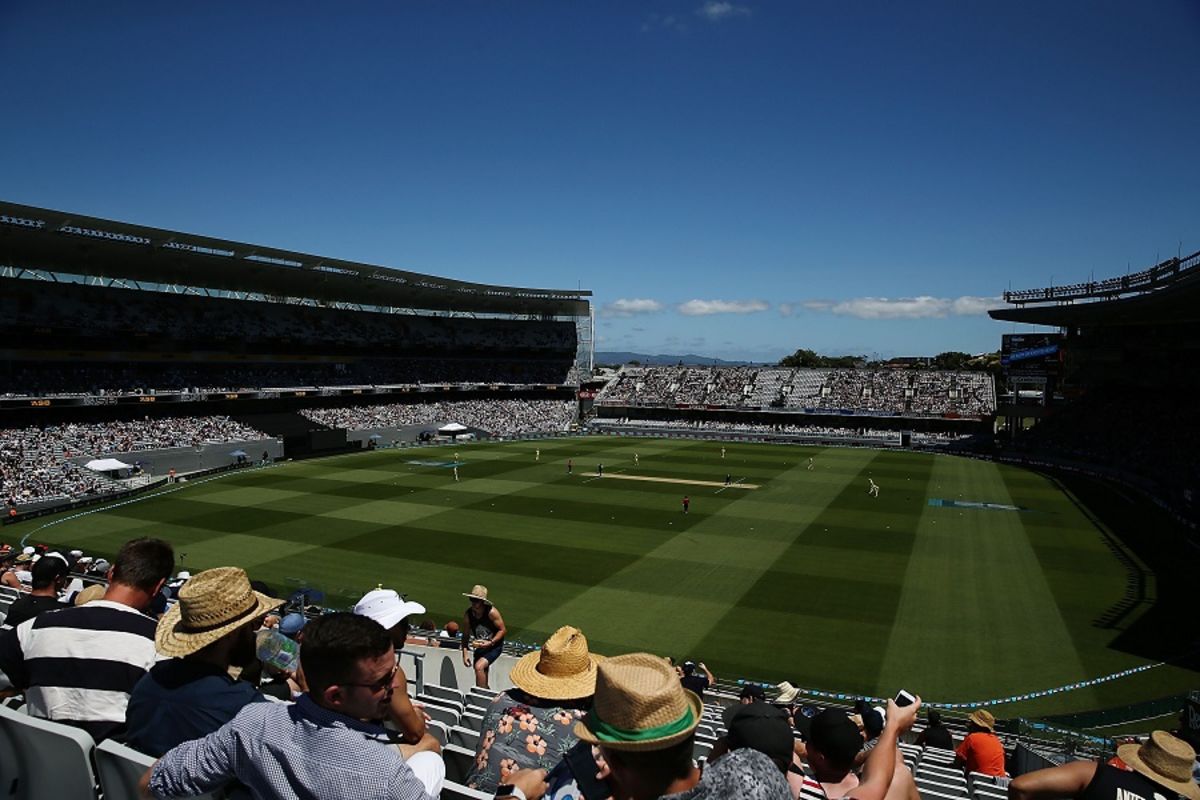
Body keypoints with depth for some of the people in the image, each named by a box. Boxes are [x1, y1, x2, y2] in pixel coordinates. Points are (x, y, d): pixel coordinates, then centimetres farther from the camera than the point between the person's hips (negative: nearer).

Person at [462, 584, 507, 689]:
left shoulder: (492, 612, -24)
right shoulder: (468, 614, -12)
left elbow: (503, 630, -16)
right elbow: (465, 635, -1)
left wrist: (490, 643, -26)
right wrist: (465, 653, -9)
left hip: (495, 646, -5)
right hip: (480, 647, 6)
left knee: (479, 667, -25)